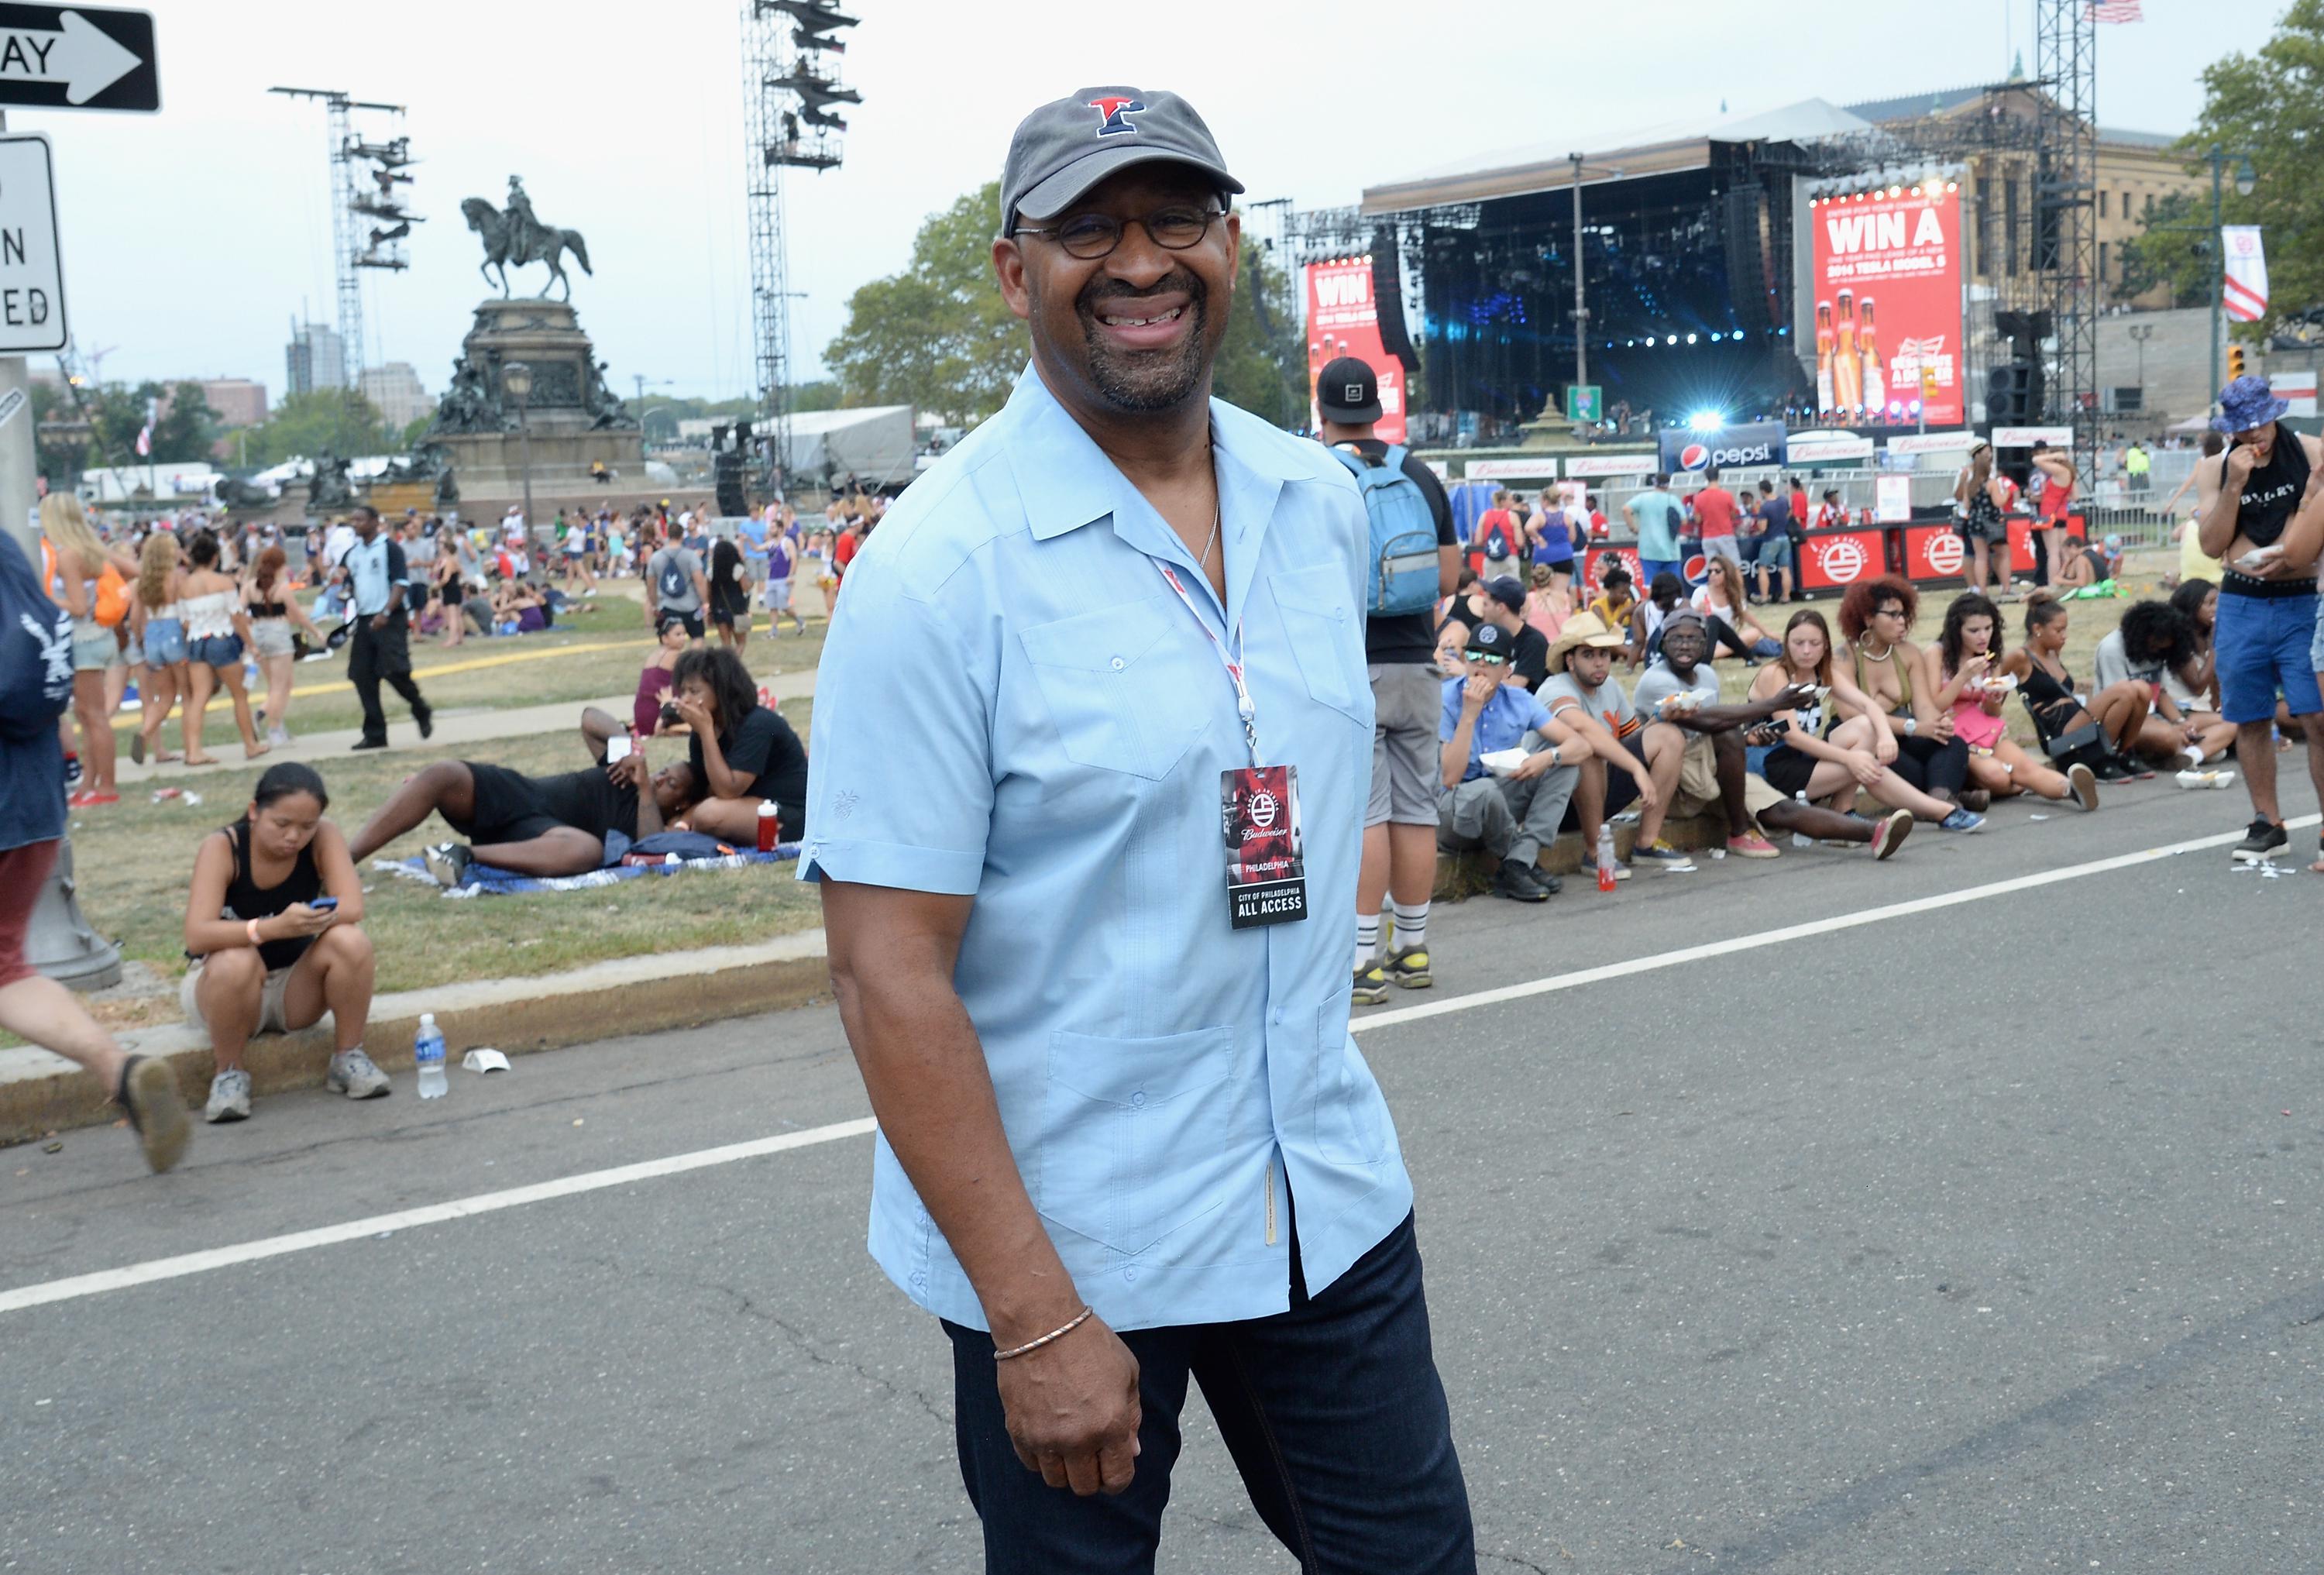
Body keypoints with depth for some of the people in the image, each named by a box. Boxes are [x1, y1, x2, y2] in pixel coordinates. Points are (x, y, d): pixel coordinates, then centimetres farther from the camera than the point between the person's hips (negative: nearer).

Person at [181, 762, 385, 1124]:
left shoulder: (323, 838, -14)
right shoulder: (221, 847, -21)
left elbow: (352, 908, -25)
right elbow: (196, 937, -33)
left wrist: (304, 921, -43)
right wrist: (272, 928, -48)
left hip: (297, 989, 2)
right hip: (222, 987, -2)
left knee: (350, 941, -27)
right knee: (236, 962, -36)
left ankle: (348, 1059, -8)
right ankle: (229, 1074, -13)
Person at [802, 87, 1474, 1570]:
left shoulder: (1324, 502, 3)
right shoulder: (940, 565, -16)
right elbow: (889, 971, -18)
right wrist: (1033, 1320, -19)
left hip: (1332, 1196, 5)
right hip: (1064, 1239, -5)